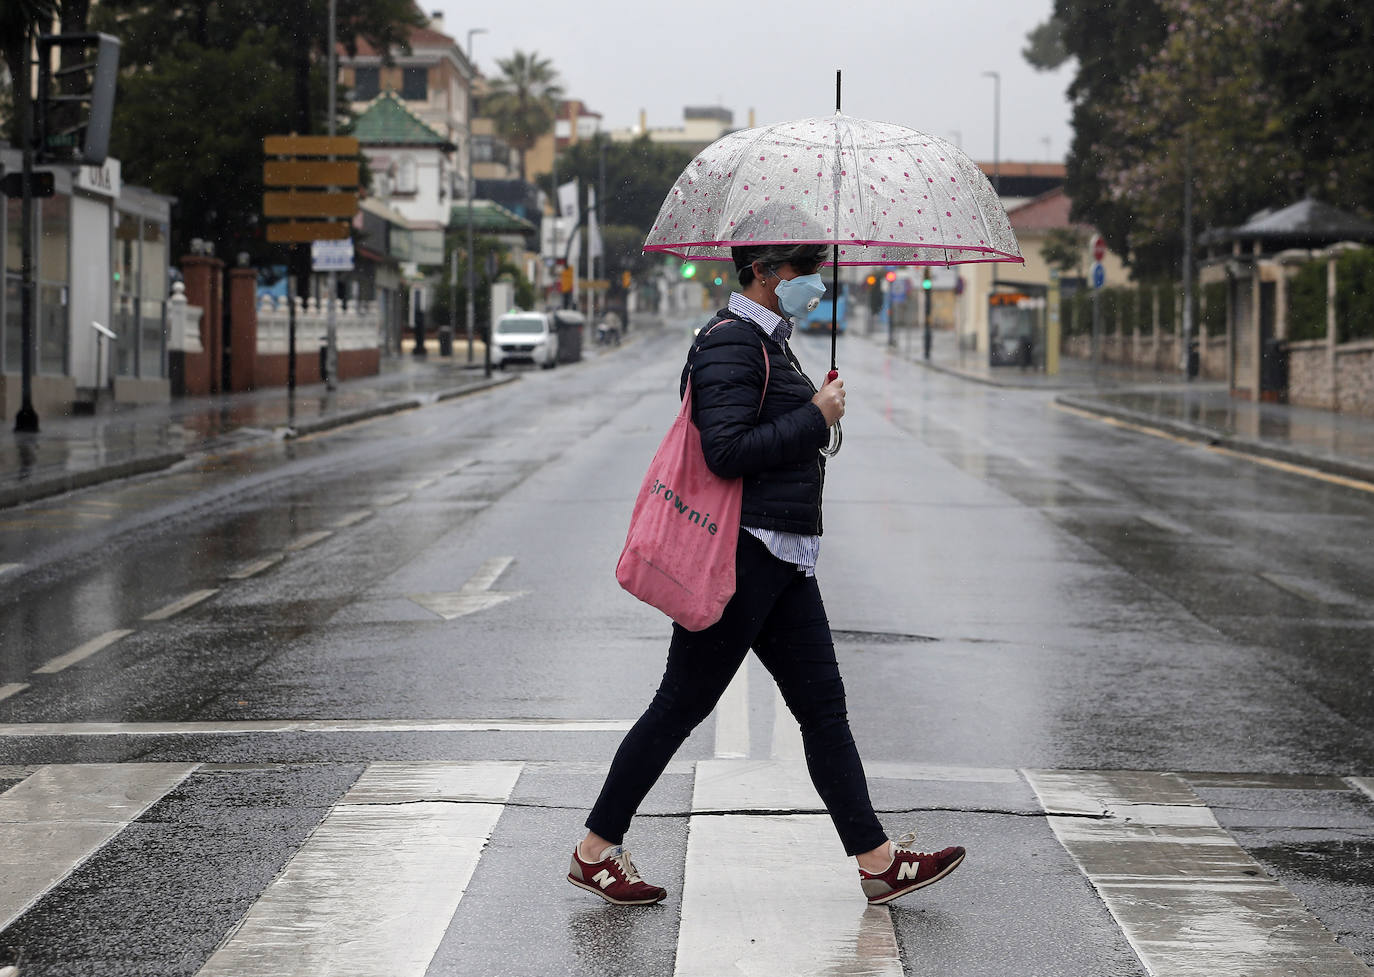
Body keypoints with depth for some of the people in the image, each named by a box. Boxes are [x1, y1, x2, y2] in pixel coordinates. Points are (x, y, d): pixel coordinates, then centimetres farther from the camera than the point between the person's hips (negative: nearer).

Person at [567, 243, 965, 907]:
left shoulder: (767, 341, 17)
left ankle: (878, 863, 9)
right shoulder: (731, 343, -14)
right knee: (682, 704, -2)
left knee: (822, 704, 7)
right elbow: (726, 451, -24)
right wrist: (816, 418, -17)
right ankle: (595, 851, 8)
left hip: (782, 564, 10)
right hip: (742, 558, -10)